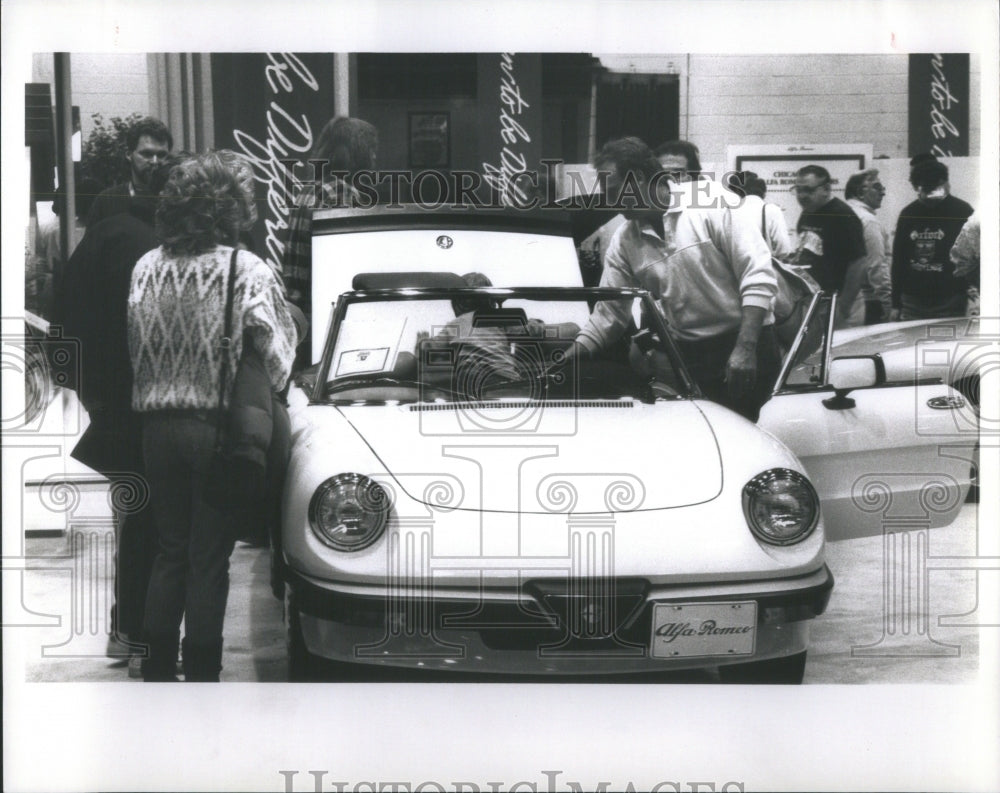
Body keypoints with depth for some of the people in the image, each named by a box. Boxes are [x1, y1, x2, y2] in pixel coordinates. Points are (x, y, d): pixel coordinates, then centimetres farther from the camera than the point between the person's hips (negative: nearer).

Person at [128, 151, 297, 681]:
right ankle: (200, 674, 11)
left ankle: (157, 670, 21)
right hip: (218, 428, -4)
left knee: (169, 552, 16)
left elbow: (133, 347, 5)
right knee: (209, 560, 5)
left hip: (157, 426, 4)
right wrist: (263, 401, 8)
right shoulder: (248, 272, -11)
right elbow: (276, 357, -9)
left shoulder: (146, 268, 1)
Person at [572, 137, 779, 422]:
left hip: (746, 347, -5)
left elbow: (758, 276, -12)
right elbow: (608, 313, 10)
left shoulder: (712, 203, -9)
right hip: (689, 355, 5)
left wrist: (746, 349, -19)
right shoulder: (624, 242, 7)